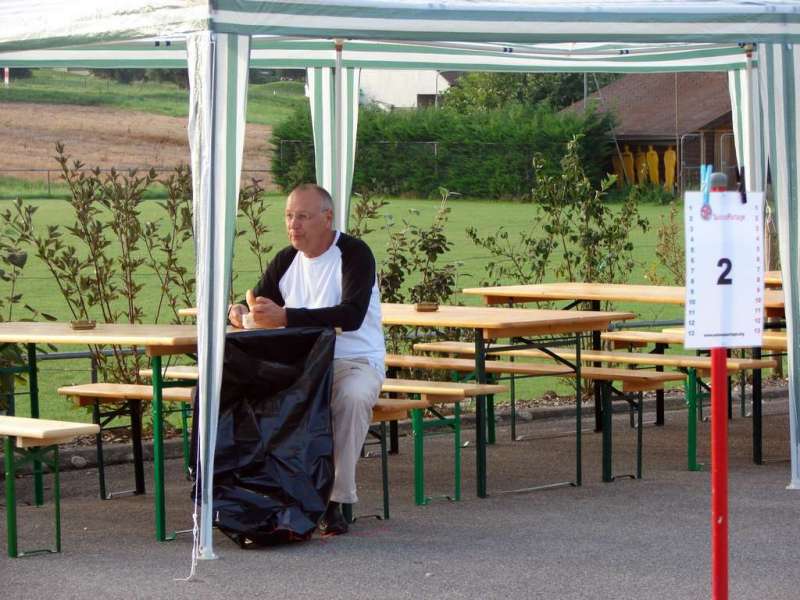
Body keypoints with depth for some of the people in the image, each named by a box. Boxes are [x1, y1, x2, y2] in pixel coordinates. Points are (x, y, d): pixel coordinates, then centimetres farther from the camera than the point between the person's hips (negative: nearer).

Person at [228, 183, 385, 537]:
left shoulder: (354, 254, -11)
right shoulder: (285, 261, 9)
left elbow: (352, 315, -27)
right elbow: (254, 308, 12)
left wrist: (285, 317, -36)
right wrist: (240, 313, -16)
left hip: (356, 361, -5)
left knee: (352, 397, -37)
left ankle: (335, 501, -29)